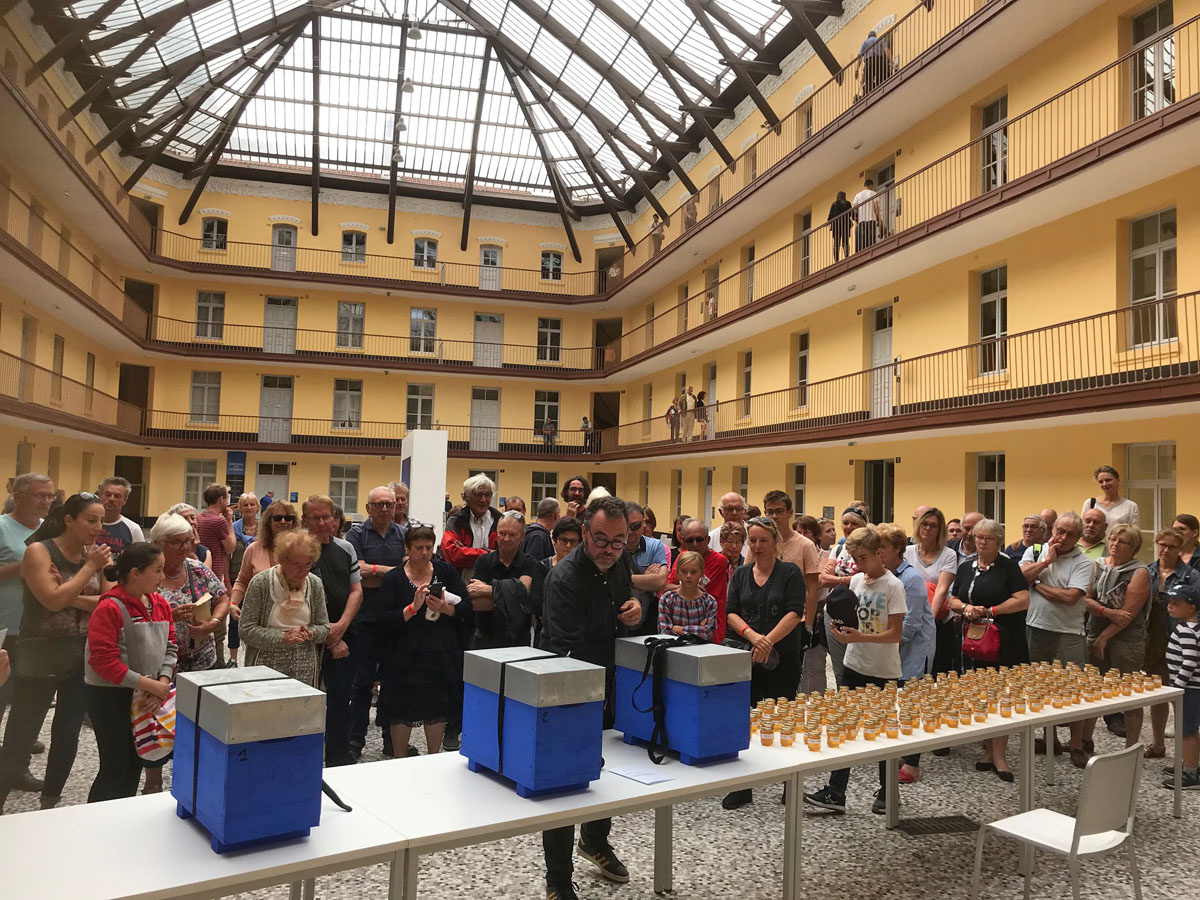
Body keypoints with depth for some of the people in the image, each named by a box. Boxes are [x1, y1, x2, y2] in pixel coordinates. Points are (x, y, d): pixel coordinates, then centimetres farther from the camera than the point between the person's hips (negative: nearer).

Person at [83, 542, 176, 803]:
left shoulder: (160, 603, 3)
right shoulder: (110, 608, -19)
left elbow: (170, 647, 7)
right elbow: (103, 661, -23)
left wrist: (163, 683, -9)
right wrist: (149, 684, -22)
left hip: (146, 696, 7)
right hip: (111, 696, -7)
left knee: (136, 762, 17)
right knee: (116, 768, 2)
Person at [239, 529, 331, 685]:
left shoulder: (315, 584, 4)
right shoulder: (261, 583, -7)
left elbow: (324, 628, 10)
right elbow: (246, 630, -8)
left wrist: (310, 634, -12)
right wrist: (282, 637, -17)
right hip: (267, 665, -3)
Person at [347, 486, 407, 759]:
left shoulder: (403, 535, 7)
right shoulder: (357, 534, -1)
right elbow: (358, 573, -13)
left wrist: (374, 571, -11)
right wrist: (393, 571, -11)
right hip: (366, 618, -2)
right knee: (363, 680, 5)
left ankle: (392, 741, 21)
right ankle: (356, 739, 17)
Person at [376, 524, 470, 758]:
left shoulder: (446, 571, 3)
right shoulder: (393, 579, -3)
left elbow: (467, 609, -1)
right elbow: (383, 621, -11)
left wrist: (446, 608, -19)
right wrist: (413, 608, -23)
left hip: (442, 657, 2)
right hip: (405, 657, -2)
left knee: (438, 711, 11)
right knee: (402, 713, 5)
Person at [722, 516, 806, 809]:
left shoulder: (790, 573, 1)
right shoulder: (740, 575, 11)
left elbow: (794, 612, -10)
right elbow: (731, 613, 3)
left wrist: (769, 640, -20)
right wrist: (752, 635, -15)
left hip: (782, 659, -3)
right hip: (744, 658, 3)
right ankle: (742, 788, 12)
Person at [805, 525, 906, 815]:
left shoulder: (893, 586, -13)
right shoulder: (856, 581, 4)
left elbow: (895, 634, -17)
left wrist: (860, 637, -26)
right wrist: (842, 627, -7)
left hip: (884, 672, -5)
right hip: (854, 666, 5)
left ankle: (886, 792, 27)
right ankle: (835, 793, 9)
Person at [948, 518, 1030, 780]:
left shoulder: (1008, 566, -3)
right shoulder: (966, 567, 13)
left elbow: (1023, 600, -11)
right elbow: (953, 601, 15)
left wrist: (990, 611, -12)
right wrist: (966, 608, -6)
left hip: (1004, 640, -5)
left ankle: (999, 756, 2)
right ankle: (988, 751, 18)